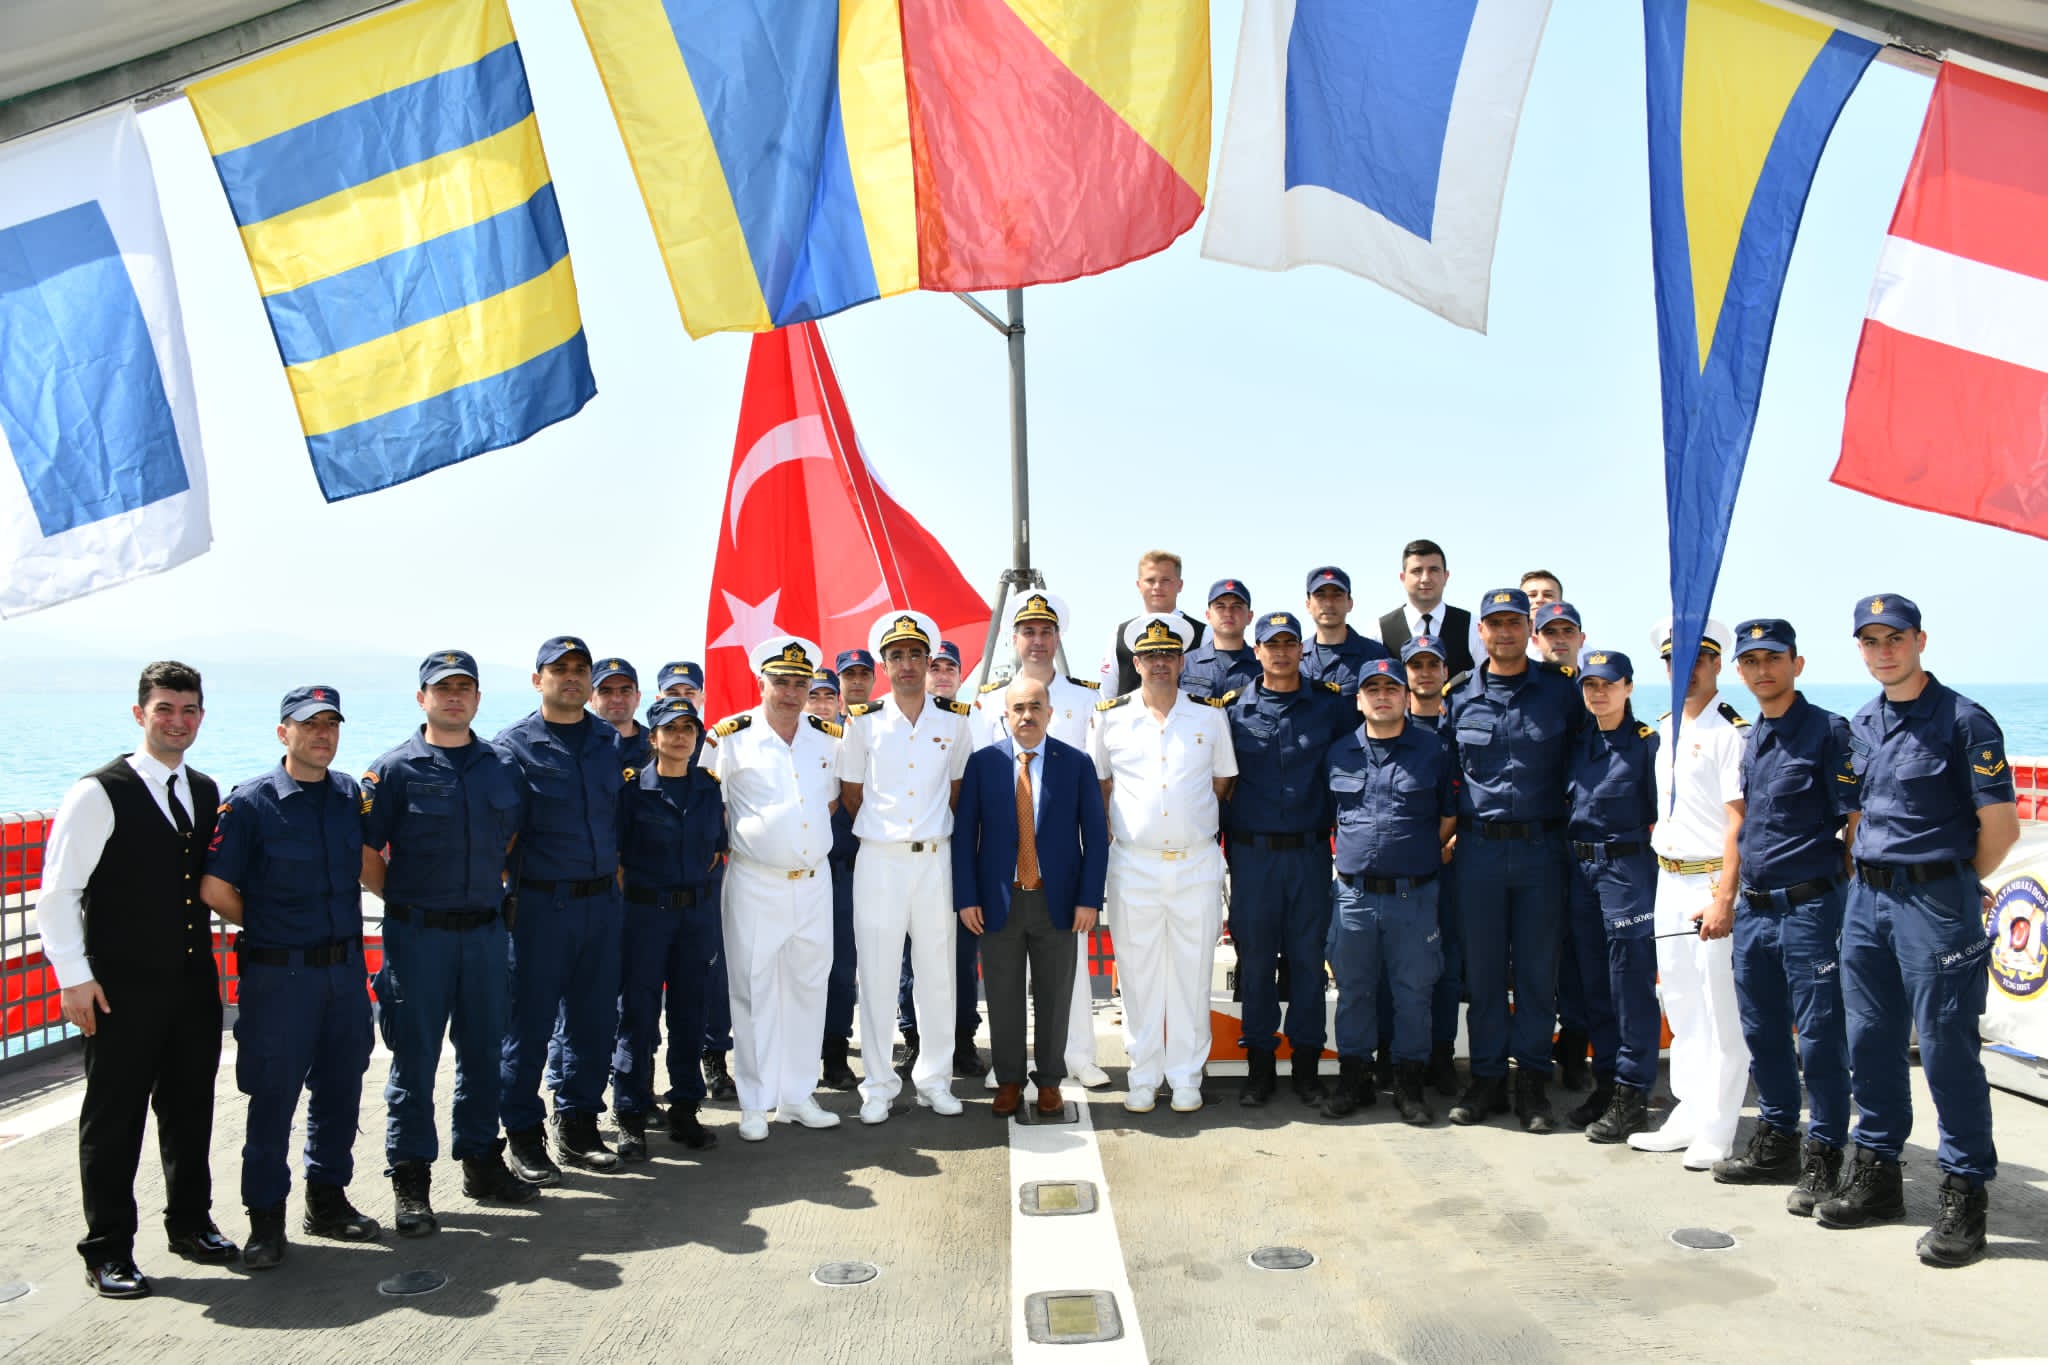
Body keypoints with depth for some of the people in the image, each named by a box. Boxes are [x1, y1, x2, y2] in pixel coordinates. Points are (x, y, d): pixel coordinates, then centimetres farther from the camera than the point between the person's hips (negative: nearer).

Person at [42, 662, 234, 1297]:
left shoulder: (206, 793, 10)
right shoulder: (99, 792, -10)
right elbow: (58, 892, -11)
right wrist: (74, 977, -14)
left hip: (194, 982, 6)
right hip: (123, 988, -6)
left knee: (191, 1108, 16)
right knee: (114, 1118, 5)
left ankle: (190, 1222, 32)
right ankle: (107, 1251, 17)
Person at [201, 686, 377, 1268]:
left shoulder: (351, 794, 6)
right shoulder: (251, 802, -9)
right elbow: (215, 889, -9)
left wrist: (342, 930, 10)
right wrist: (267, 928, 2)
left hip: (346, 968, 5)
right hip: (279, 974, -5)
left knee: (340, 1089, 13)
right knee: (273, 1096, 3)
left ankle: (328, 1199, 29)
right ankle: (266, 1219, 17)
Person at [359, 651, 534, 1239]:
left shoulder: (501, 767, 8)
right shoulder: (395, 769, -5)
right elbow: (365, 856, -4)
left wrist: (489, 886, 11)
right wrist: (407, 901, -1)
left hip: (485, 930, 4)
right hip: (417, 933, -4)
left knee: (482, 1050, 12)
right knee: (415, 1058, 2)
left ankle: (482, 1162, 26)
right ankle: (411, 1183, 13)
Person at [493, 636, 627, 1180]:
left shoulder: (611, 742, 9)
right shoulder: (514, 745, -4)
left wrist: (617, 868, 11)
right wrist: (505, 899, -8)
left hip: (602, 900, 4)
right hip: (541, 903, -4)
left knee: (594, 1018, 10)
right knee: (529, 1021, 2)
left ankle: (578, 1126, 24)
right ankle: (522, 1134, 16)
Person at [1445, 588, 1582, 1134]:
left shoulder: (1561, 690, 2)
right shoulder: (1459, 696, 5)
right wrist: (1452, 819, 4)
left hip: (1541, 846, -1)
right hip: (1478, 846, 1)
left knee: (1537, 968, 5)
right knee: (1483, 968, 7)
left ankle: (1532, 1081, 17)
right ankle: (1487, 1078, 18)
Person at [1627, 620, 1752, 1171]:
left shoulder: (1731, 733, -11)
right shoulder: (1664, 730, 13)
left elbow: (1739, 824, -16)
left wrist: (1724, 898, -21)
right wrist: (1664, 871, 15)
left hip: (1712, 882, -8)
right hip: (1669, 880, 8)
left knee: (1721, 1012, -1)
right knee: (1681, 1008, 14)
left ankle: (1718, 1131, 8)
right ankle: (1688, 1115, 24)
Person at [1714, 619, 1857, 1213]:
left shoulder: (1828, 731, -7)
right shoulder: (1749, 737, 13)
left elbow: (1856, 824, -9)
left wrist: (1849, 900, -11)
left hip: (1810, 905, -7)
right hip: (1755, 907, 7)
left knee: (1819, 1035, -1)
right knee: (1762, 1032, 14)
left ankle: (1823, 1158, 11)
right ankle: (1776, 1144, 28)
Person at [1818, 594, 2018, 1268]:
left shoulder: (1963, 720, -9)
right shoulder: (1862, 724, 11)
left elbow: (2001, 827, -8)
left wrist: (1952, 887, 2)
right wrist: (1868, 877, 13)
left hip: (1934, 899, -6)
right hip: (1865, 898, 7)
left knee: (1947, 1049, -2)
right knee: (1870, 1042, 12)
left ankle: (1965, 1196, 10)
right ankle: (1876, 1174, 25)